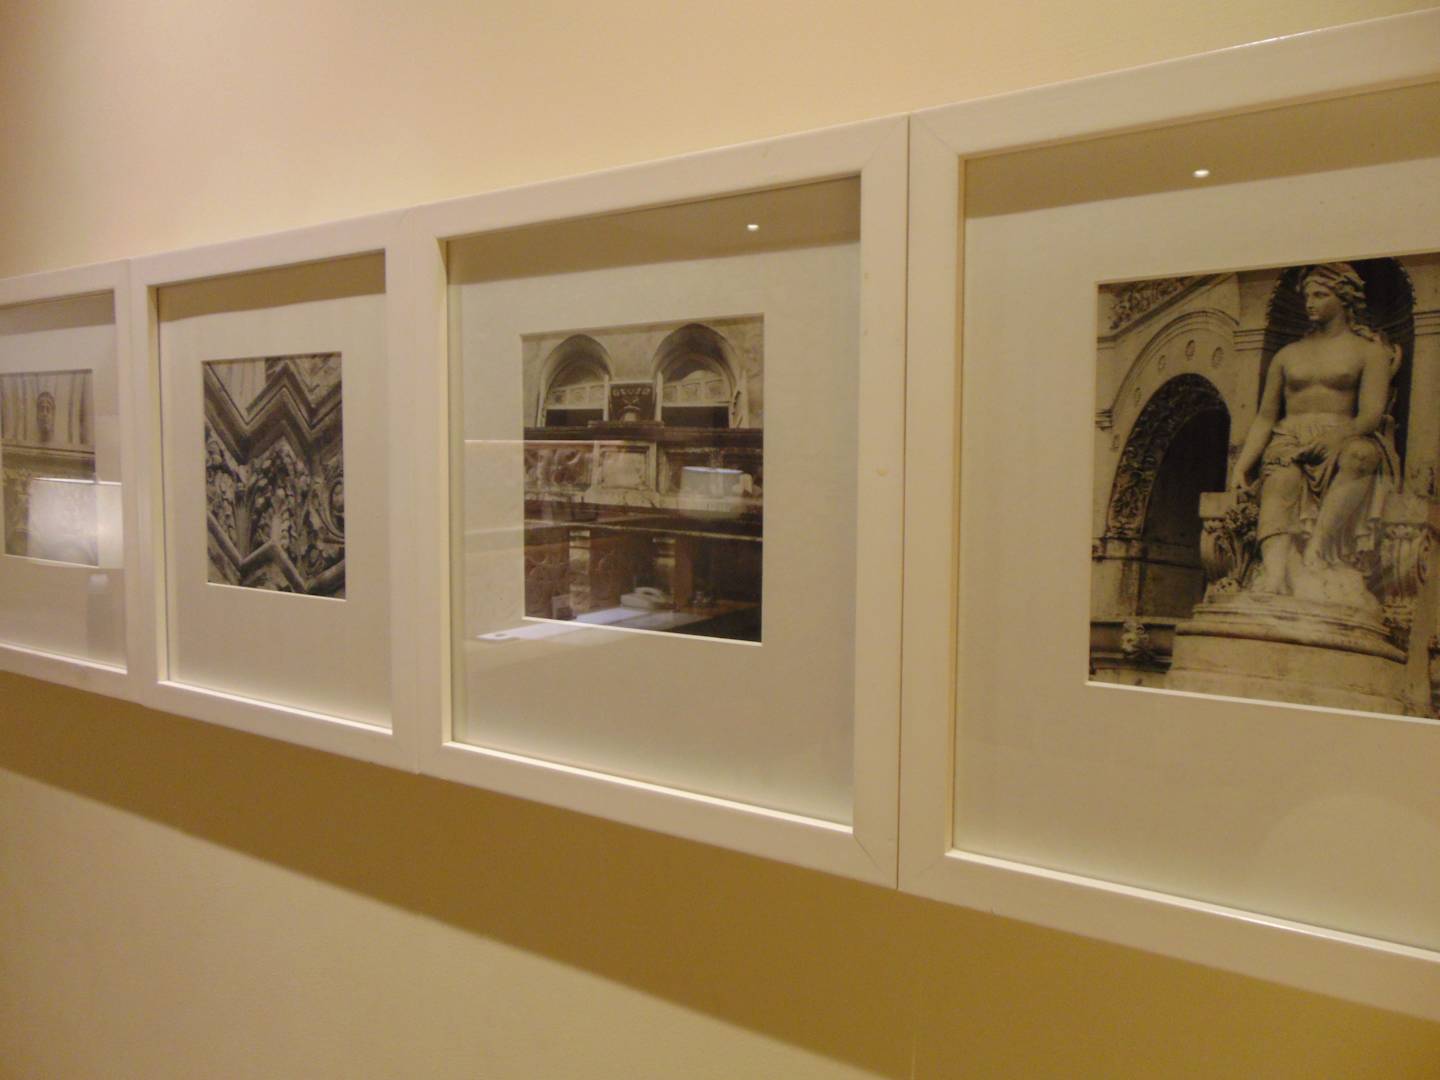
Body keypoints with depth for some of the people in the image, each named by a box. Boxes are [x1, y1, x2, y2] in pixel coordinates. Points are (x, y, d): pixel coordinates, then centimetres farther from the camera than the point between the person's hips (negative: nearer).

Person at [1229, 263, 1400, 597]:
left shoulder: (1370, 350, 12)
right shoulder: (1287, 354, 22)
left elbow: (1371, 414, -2)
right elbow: (1265, 416, 16)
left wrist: (1336, 439, -24)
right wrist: (1241, 466, 0)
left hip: (1342, 441, -1)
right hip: (1289, 441, 2)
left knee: (1362, 454, -38)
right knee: (1280, 482, -33)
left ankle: (1315, 554, -45)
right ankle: (1273, 580, -54)